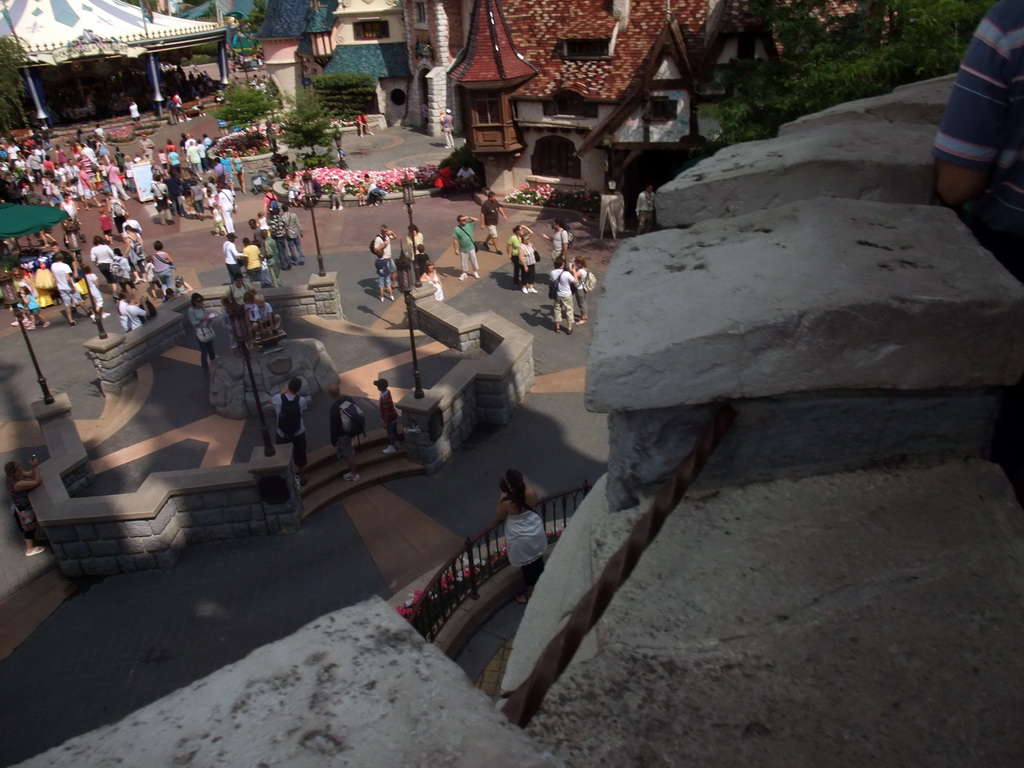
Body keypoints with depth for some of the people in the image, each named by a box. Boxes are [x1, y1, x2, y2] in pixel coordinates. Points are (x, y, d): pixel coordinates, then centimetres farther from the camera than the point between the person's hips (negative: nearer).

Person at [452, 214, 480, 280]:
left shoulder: (469, 225, -7)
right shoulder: (456, 229, -16)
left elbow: (476, 220, 0)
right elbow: (455, 240, -14)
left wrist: (469, 217, -16)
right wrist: (456, 249, -14)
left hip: (471, 247, 2)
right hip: (463, 249, -2)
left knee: (473, 260, 13)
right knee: (464, 261, 13)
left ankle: (475, 272, 31)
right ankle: (464, 273, 32)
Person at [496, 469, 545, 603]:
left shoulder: (507, 502, -30)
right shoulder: (531, 493, -18)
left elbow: (500, 518, -8)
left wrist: (502, 497, -8)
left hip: (521, 540, -5)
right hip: (536, 532, 5)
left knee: (527, 566, 17)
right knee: (538, 561, 27)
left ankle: (530, 593, 38)